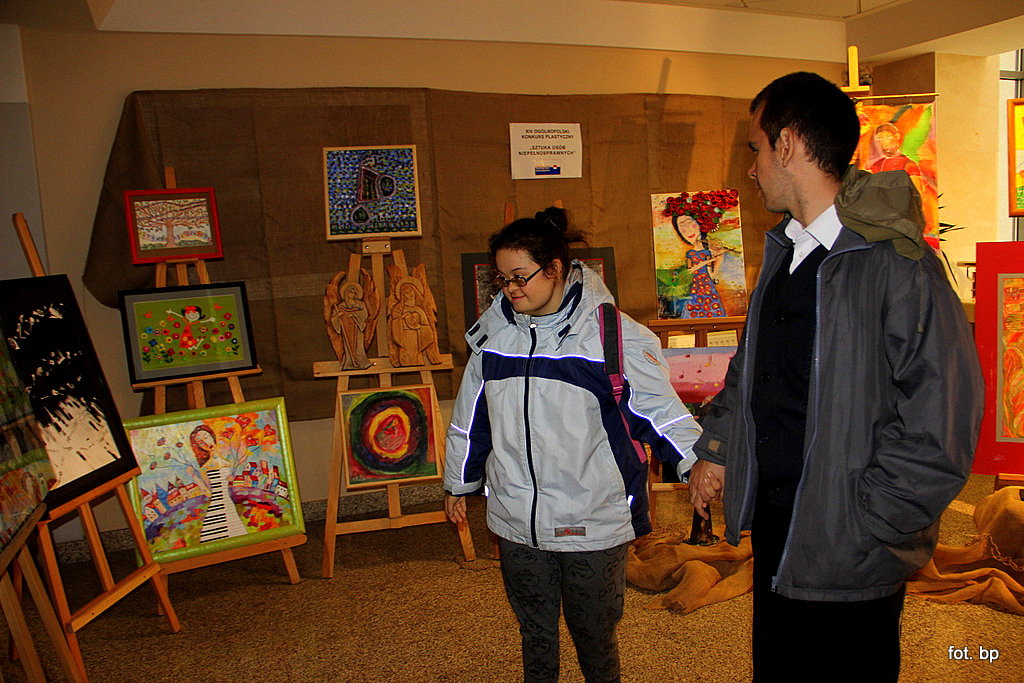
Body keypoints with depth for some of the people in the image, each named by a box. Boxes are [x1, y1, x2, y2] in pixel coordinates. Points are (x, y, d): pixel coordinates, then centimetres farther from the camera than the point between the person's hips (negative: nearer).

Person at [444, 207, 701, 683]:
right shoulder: (494, 332, 3)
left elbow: (658, 406, -10)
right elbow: (471, 416, 13)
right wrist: (458, 484, 21)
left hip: (592, 521, -3)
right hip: (516, 520, 4)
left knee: (594, 634, 14)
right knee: (535, 631, 20)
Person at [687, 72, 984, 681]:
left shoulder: (897, 265, -19)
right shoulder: (783, 253, 7)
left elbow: (938, 433, -19)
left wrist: (856, 531, -17)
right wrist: (716, 448, 10)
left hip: (848, 561, -7)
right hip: (772, 529, 7)